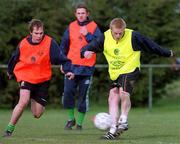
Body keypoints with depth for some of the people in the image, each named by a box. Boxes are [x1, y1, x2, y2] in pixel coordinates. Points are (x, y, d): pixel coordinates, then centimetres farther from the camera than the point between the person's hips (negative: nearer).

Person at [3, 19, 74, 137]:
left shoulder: (50, 43, -14)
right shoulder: (23, 44, -7)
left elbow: (61, 58, -13)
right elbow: (15, 59, 13)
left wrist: (68, 70, -30)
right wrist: (10, 71, 29)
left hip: (43, 79, 1)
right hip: (26, 76, -1)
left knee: (37, 114, 4)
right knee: (24, 101, -28)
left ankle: (33, 98, 41)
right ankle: (10, 128, -14)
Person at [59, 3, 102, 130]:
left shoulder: (93, 27, 0)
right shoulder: (71, 27, 8)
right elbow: (64, 44, 15)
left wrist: (87, 35, -19)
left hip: (87, 67, -2)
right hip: (71, 66, 2)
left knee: (83, 95, 1)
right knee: (68, 92, -6)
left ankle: (79, 123, 11)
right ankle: (71, 119, 12)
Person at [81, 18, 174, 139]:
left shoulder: (133, 37, -14)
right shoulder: (105, 38, -6)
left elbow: (150, 45, -3)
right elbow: (91, 46, -9)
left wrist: (167, 53, 8)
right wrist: (85, 52, -35)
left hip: (130, 70, -5)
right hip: (115, 74, 5)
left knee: (123, 93, -26)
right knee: (113, 98, -2)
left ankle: (123, 121, -5)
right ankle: (114, 129, 1)